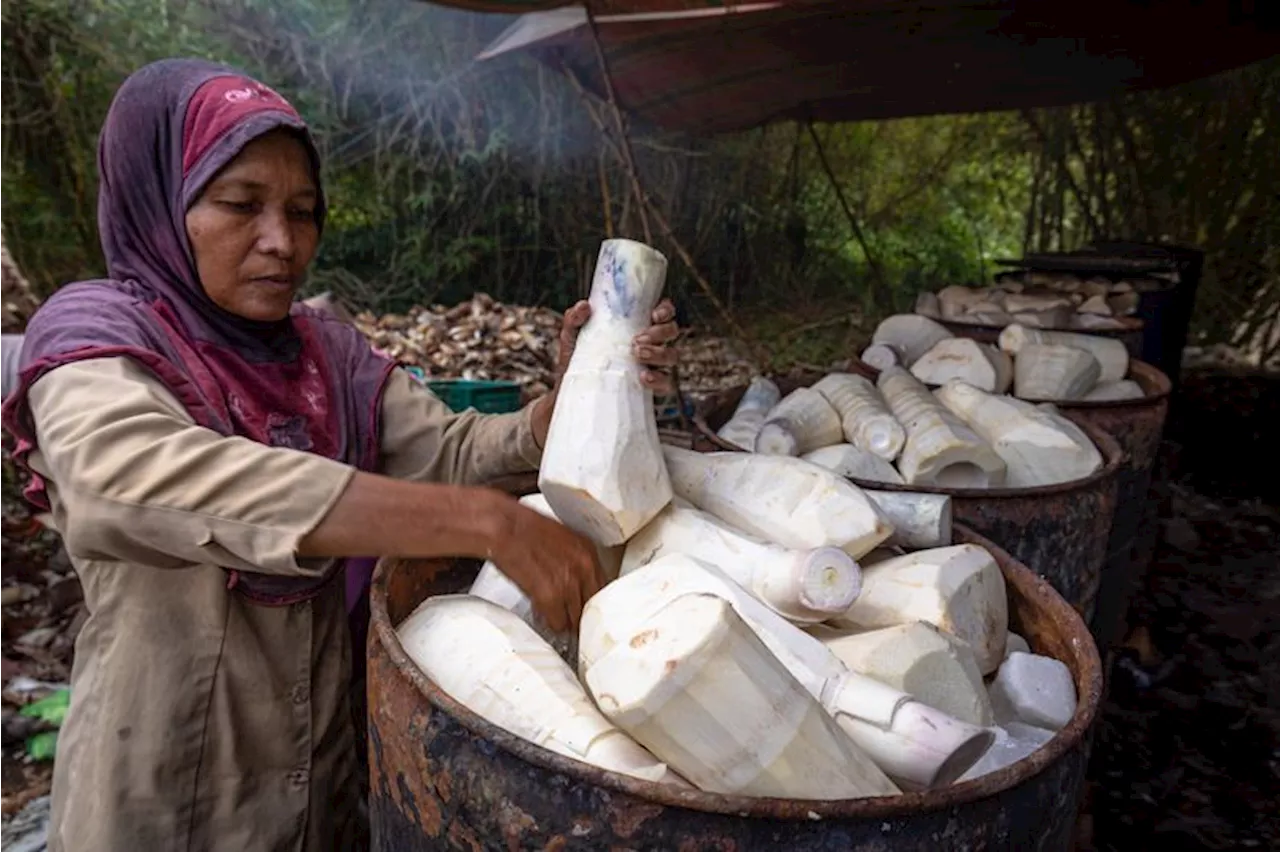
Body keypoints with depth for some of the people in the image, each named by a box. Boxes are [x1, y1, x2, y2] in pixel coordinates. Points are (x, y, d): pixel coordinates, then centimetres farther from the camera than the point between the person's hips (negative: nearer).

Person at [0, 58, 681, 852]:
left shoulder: (331, 351, 0)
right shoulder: (92, 334, -16)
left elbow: (453, 450, -8)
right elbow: (136, 475, -37)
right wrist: (486, 522, -44)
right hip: (165, 781, -4)